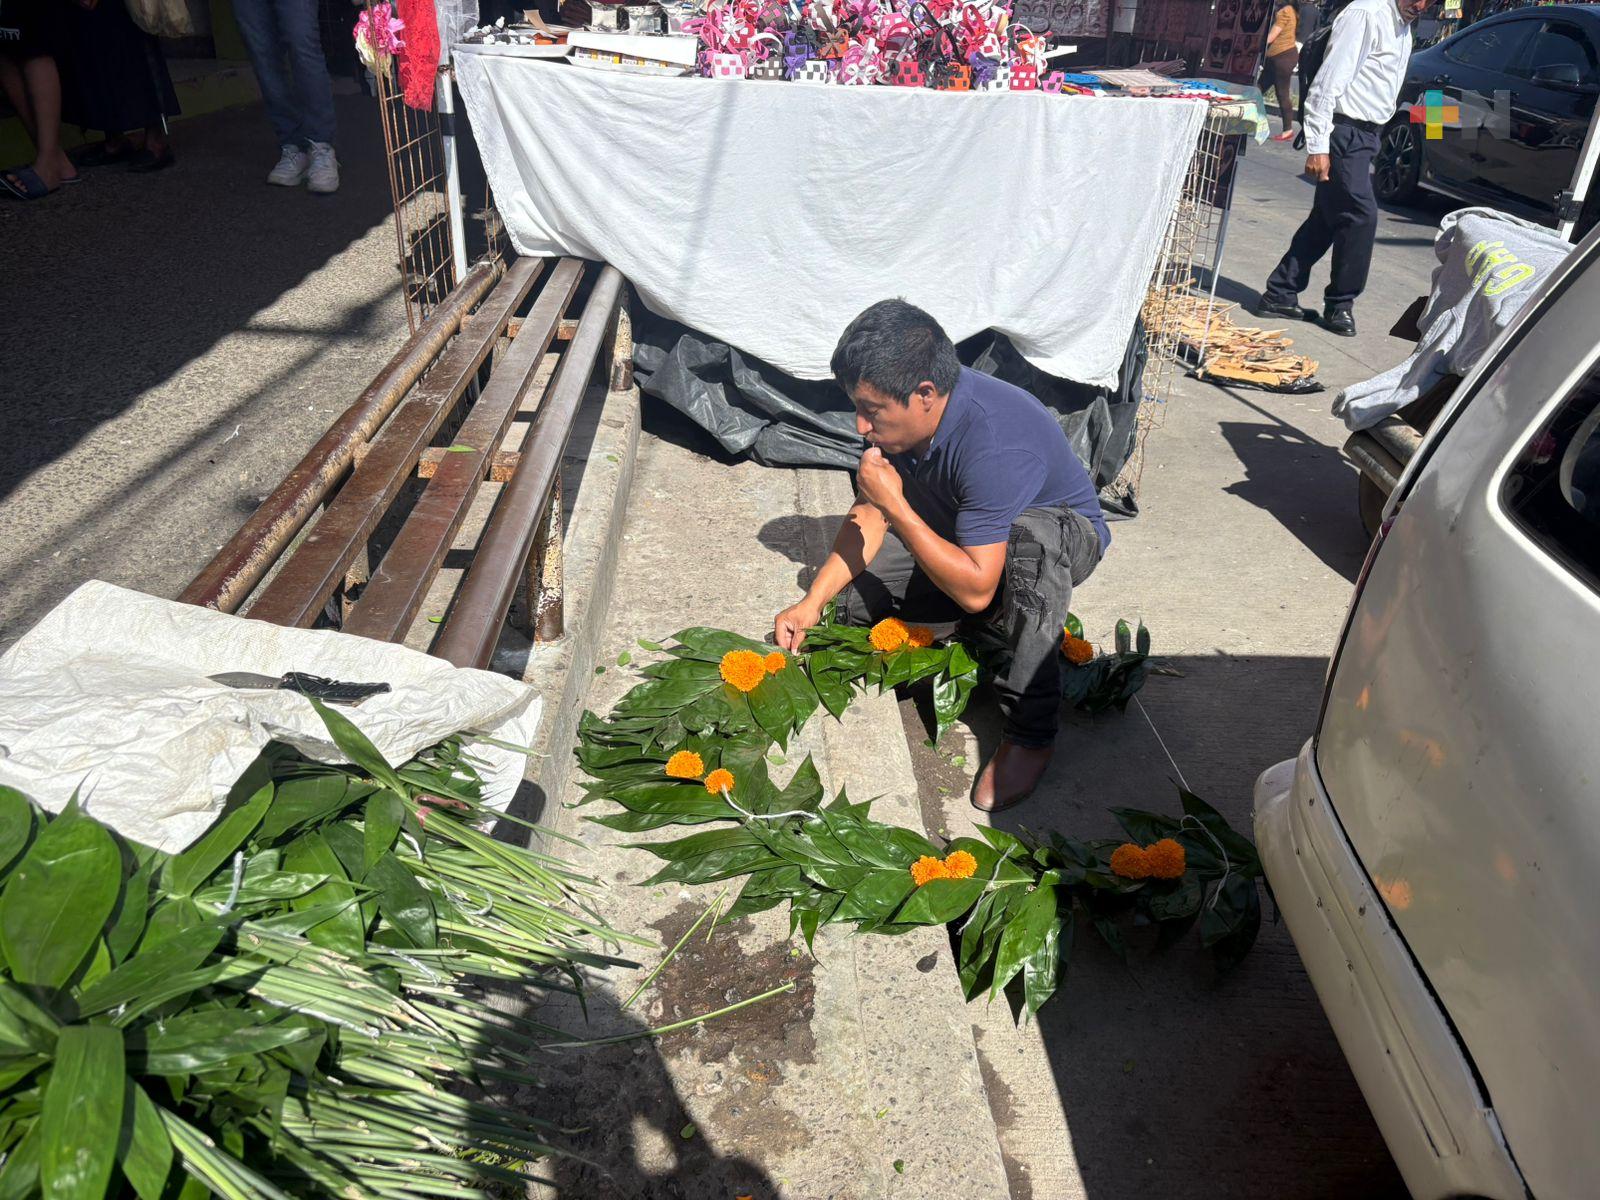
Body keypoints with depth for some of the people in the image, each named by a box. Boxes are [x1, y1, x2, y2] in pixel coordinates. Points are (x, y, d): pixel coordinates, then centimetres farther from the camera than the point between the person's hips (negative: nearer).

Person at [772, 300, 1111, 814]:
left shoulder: (993, 444, -39)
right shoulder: (904, 412, -16)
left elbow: (975, 590, -39)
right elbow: (872, 512, -5)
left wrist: (897, 507, -39)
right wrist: (813, 602, -14)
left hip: (1064, 533, -6)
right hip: (959, 537, 7)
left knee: (1027, 536, -43)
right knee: (846, 595, -9)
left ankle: (1030, 732, -29)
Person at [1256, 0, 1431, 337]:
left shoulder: (1404, 30, 16)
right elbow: (1329, 80, -18)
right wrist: (1318, 145, -23)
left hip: (1365, 135, 9)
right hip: (1344, 132, -9)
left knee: (1326, 219, 9)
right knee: (1361, 215, -10)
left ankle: (1280, 295, 15)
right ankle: (1340, 303, 4)